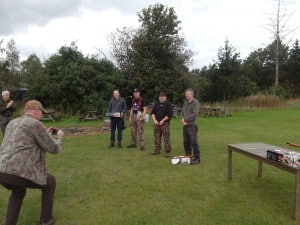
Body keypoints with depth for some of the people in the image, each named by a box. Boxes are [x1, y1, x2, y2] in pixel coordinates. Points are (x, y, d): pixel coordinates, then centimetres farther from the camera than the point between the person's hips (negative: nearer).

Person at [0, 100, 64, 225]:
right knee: (49, 183, 21)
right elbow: (54, 149, -1)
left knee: (18, 191, 39)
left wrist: (45, 134, 36)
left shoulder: (12, 123, 21)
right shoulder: (36, 124, -5)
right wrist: (59, 136, 19)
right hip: (20, 173, -8)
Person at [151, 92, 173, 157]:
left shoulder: (168, 104, -2)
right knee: (157, 137, 9)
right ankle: (157, 150, 21)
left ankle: (167, 152, -1)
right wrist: (154, 120, -2)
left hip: (165, 123, -5)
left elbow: (169, 114, -10)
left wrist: (162, 121, -13)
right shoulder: (156, 104, 15)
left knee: (166, 138, -6)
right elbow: (152, 112, 14)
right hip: (156, 123, 5)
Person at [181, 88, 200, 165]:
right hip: (185, 125, 8)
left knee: (194, 142, -7)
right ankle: (188, 155, 28)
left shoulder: (195, 102, -9)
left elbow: (194, 114, -16)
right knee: (186, 141, 14)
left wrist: (186, 120, -12)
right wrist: (183, 118, 0)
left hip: (192, 125, -8)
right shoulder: (185, 102, 15)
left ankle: (197, 158, 0)